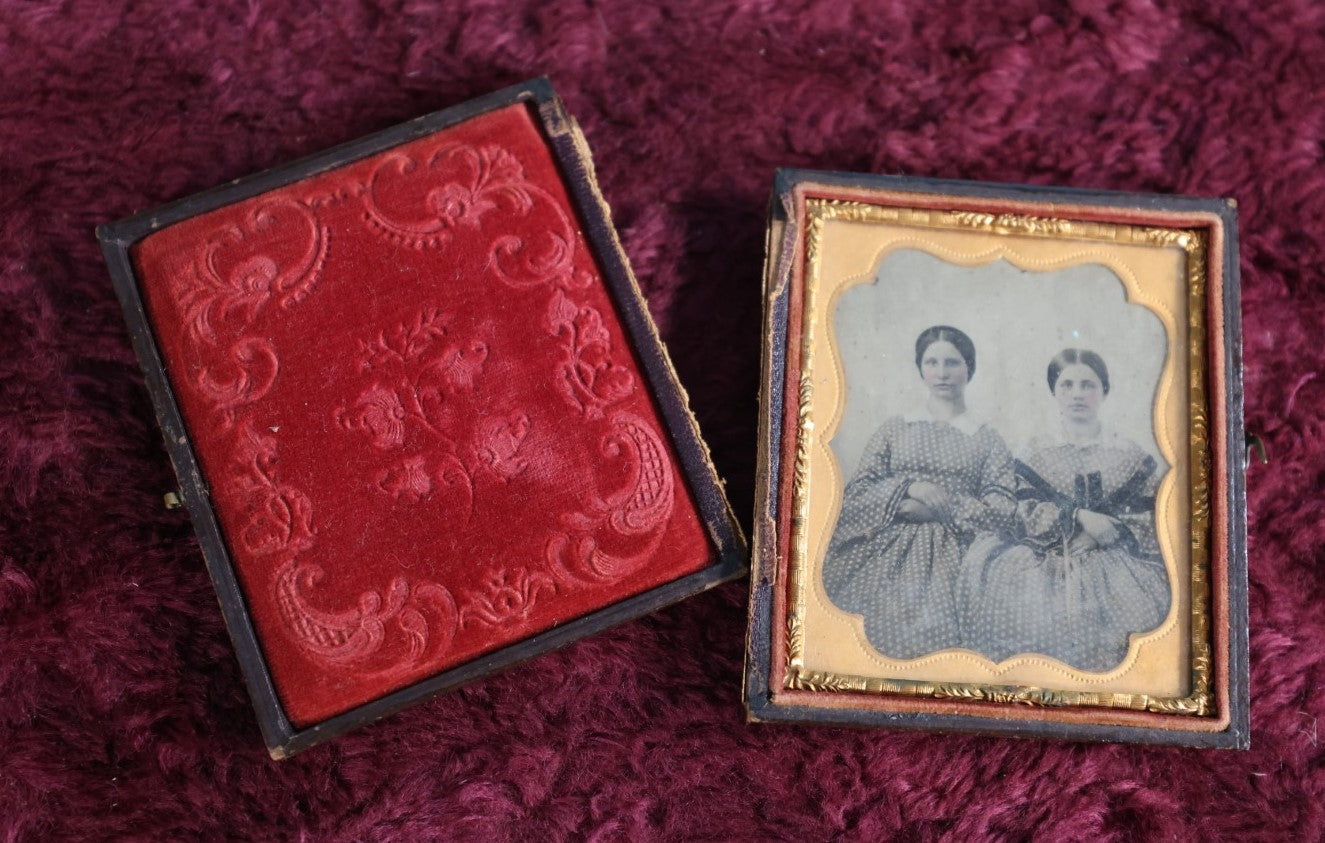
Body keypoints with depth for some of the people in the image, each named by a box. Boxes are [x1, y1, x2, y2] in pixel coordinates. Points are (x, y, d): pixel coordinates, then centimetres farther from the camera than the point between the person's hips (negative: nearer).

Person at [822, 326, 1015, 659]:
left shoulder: (987, 440, 11)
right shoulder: (894, 429, 13)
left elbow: (1003, 511, 2)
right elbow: (856, 494, 6)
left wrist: (938, 506, -8)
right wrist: (909, 488, -10)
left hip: (950, 560, -1)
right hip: (888, 555, 1)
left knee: (936, 639, -17)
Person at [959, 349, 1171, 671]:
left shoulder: (1131, 456, 12)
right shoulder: (1036, 454, 13)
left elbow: (1143, 524, 4)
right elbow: (1027, 515, 1)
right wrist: (1079, 517, -14)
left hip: (1110, 564, 0)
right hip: (1044, 565, 0)